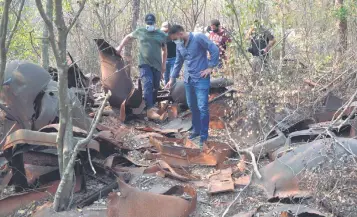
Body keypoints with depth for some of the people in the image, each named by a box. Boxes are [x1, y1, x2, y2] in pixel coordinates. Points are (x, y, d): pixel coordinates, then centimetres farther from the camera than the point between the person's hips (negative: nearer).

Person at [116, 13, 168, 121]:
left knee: (155, 87, 8)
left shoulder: (161, 35, 10)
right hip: (144, 64, -3)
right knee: (148, 85, -19)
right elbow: (128, 37, 25)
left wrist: (164, 64, 14)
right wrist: (120, 47, 18)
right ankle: (150, 111, -28)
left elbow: (164, 50, 18)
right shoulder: (140, 32, 9)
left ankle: (151, 106, 29)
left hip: (157, 64, 3)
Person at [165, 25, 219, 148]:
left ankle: (204, 136, 0)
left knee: (202, 107, -8)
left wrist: (210, 67, -14)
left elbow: (215, 50, -14)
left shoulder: (199, 38, -13)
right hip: (188, 79, 7)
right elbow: (178, 62, 19)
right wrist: (172, 78, 20)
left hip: (201, 79, -7)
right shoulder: (179, 45, 8)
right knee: (192, 106, 15)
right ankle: (196, 130, 32)